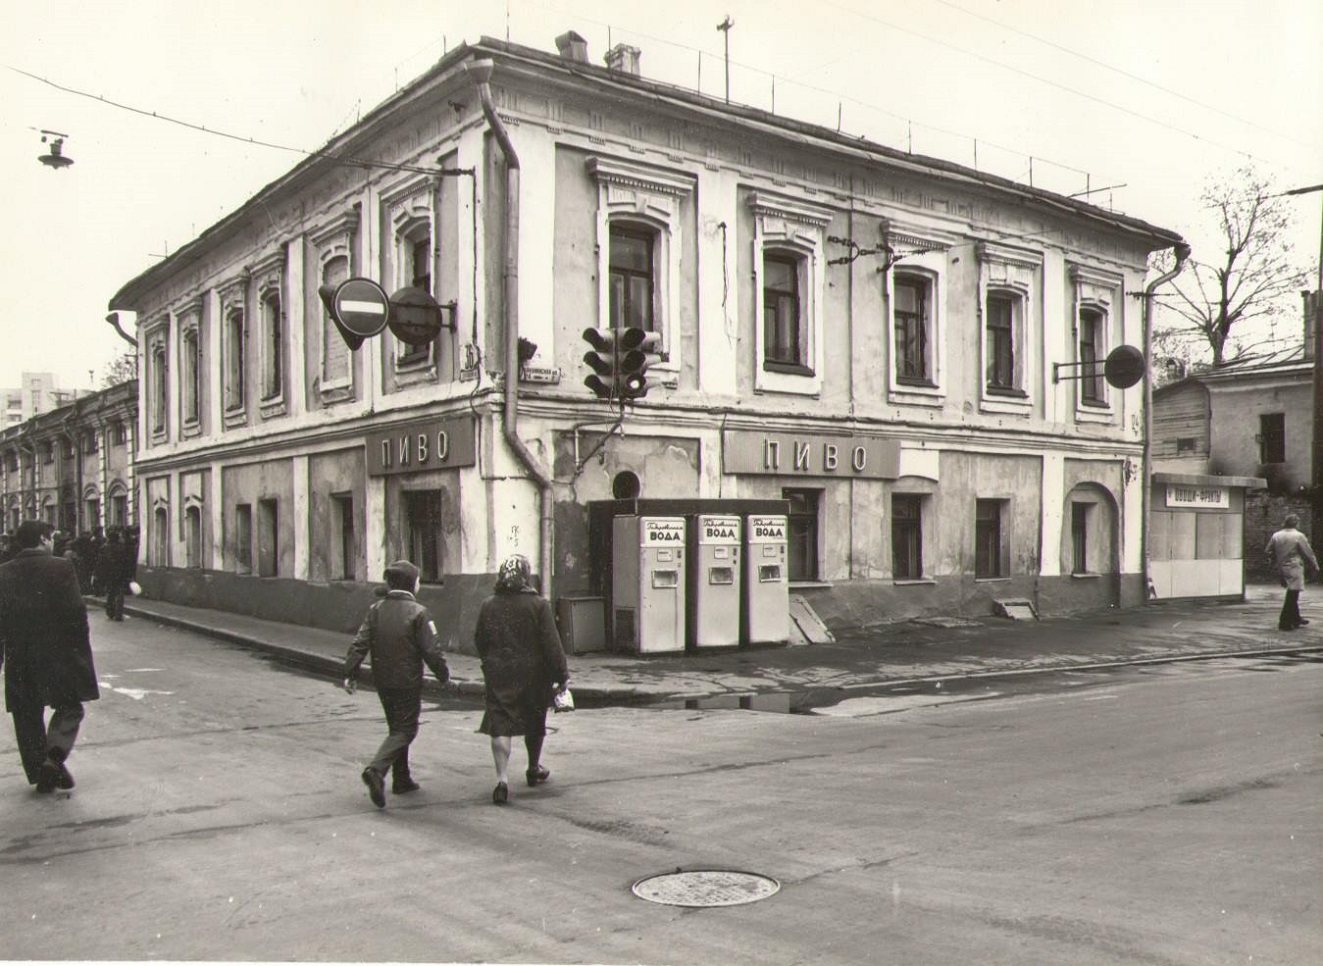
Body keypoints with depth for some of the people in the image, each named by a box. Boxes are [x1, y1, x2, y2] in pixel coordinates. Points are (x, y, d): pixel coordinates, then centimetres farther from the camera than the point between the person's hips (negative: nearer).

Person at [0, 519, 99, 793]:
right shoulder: (61, 568, -9)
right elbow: (75, 612, -12)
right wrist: (81, 648, -1)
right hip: (58, 654, -4)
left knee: (27, 716, 12)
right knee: (69, 708, 9)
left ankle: (40, 773, 16)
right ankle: (54, 758, -10)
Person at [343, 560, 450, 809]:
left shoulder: (376, 609, 2)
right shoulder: (418, 613, -14)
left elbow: (360, 644, -2)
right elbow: (431, 651, -13)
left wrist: (350, 673, 2)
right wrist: (444, 675, 0)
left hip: (383, 681, 6)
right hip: (407, 683, -6)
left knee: (396, 727, 19)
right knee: (405, 730, 0)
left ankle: (402, 779, 25)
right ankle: (376, 770, -20)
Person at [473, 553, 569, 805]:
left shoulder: (489, 605, 1)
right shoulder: (538, 604, -9)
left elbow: (479, 641, 10)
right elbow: (551, 643, -11)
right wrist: (561, 674, -6)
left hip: (498, 674, 1)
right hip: (532, 673, -1)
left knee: (500, 725, 0)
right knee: (534, 722, 17)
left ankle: (502, 778, -13)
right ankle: (534, 769, 34)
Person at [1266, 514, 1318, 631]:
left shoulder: (1276, 536, 5)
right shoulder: (1299, 536, -11)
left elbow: (1268, 551, 11)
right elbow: (1308, 553, -6)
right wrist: (1315, 567, 7)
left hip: (1281, 568, 7)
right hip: (1294, 568, -7)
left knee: (1292, 595, 20)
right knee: (1292, 596, -4)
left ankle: (1295, 618, 31)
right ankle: (1285, 623, -5)